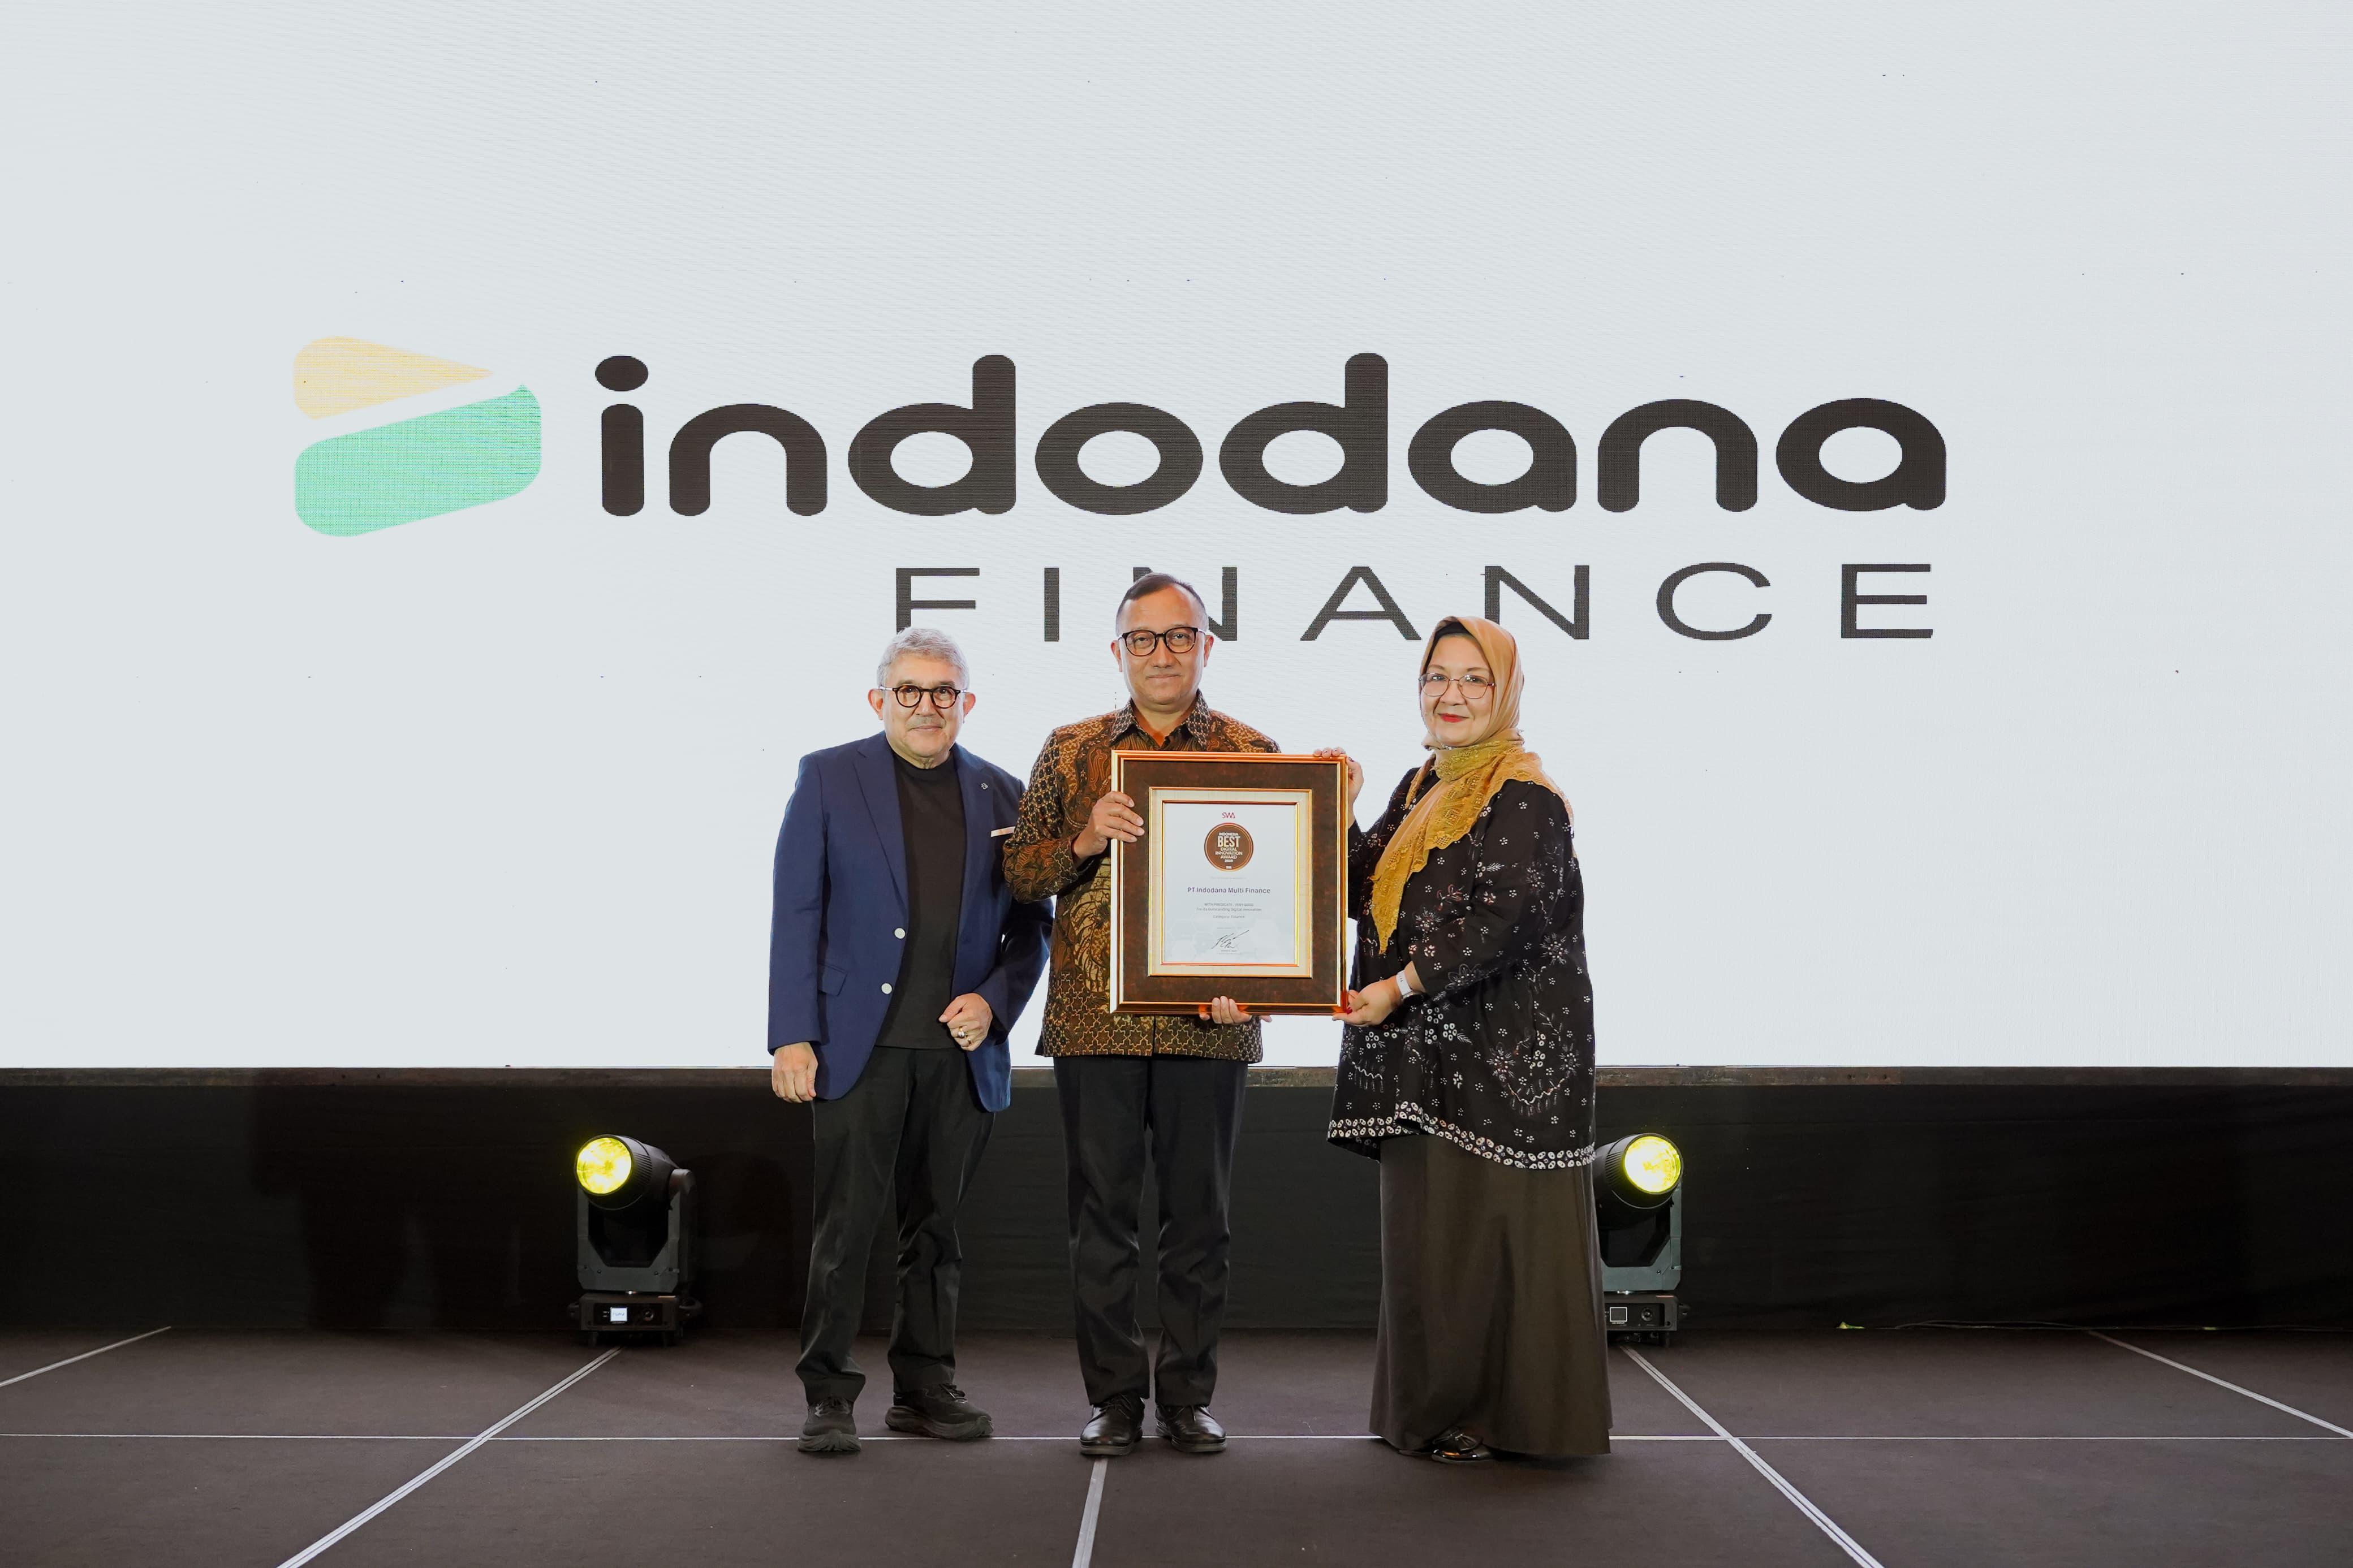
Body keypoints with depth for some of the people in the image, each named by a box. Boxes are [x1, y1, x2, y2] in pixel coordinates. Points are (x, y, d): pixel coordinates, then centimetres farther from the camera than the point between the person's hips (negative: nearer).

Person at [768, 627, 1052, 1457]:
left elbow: (1029, 927, 13)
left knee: (937, 1225, 10)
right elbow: (796, 914, 0)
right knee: (845, 1225, -4)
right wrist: (792, 1036, -7)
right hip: (859, 1042, -3)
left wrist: (993, 1002, -5)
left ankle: (925, 1388, 20)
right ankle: (829, 1395, 4)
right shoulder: (828, 777, 3)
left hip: (961, 1050, 3)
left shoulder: (1001, 795, 10)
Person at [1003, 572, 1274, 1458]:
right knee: (1102, 1213, 4)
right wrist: (1084, 842, -11)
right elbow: (1018, 873, 8)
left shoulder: (1253, 755, 6)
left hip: (1206, 1023, 0)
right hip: (1094, 1020, 1)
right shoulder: (1071, 752, 9)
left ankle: (1188, 1396, 16)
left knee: (1199, 1214, 5)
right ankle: (1114, 1398, 14)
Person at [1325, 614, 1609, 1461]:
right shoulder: (1420, 788, 15)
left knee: (1493, 1228, -4)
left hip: (1504, 1056, -8)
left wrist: (1400, 987, -18)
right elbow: (1366, 893, 15)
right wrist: (1338, 815, 0)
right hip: (1431, 1057, 8)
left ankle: (1507, 1415, 6)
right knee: (1430, 1232, 12)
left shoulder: (1524, 798, -11)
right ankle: (1440, 1410, 22)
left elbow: (1503, 920, -21)